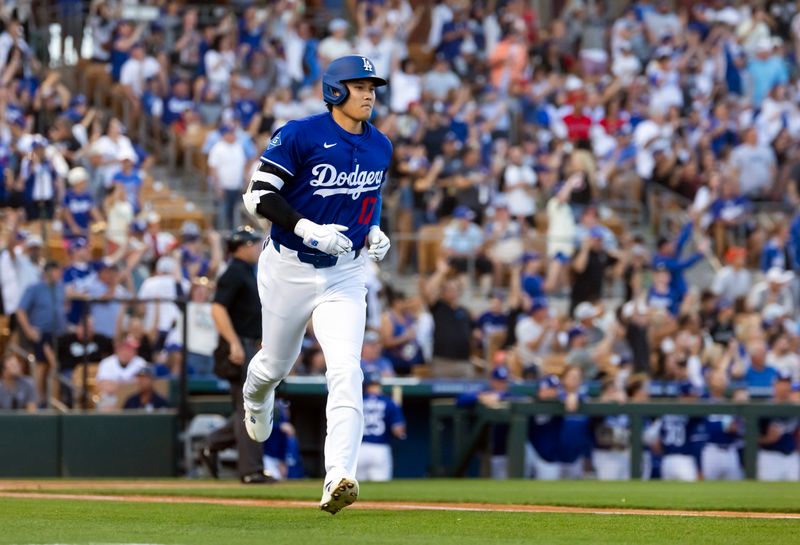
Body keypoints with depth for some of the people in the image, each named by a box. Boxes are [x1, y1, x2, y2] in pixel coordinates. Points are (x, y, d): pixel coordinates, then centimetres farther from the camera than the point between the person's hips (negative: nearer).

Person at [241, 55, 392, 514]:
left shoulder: (380, 147, 5)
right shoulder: (299, 136, -13)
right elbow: (260, 196, -15)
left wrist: (374, 232, 2)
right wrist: (309, 230, -26)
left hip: (345, 273, 2)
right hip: (290, 266, -2)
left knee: (346, 371, -17)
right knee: (278, 364, 17)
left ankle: (338, 480, -25)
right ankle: (256, 397, 57)